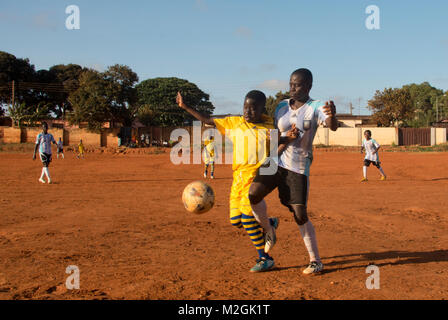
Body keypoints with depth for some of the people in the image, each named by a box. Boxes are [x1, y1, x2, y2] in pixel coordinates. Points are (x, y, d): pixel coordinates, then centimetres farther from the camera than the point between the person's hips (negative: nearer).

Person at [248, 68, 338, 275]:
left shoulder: (315, 107, -7)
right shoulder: (281, 107, 7)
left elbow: (333, 127, -28)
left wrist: (332, 115, -52)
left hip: (298, 167, -4)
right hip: (276, 163, 4)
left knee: (300, 215, -5)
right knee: (253, 194, -17)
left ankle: (315, 260, 11)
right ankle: (269, 232, 10)